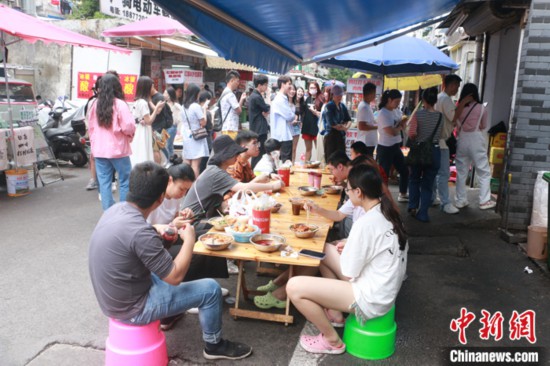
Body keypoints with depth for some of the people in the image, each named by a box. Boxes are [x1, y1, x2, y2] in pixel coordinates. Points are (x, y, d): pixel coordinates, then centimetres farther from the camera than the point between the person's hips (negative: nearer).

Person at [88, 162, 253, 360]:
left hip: (114, 297, 9)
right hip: (132, 308, -8)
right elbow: (175, 277, -22)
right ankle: (214, 345, 19)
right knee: (211, 289, -2)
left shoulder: (116, 209, -6)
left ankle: (171, 314, 41)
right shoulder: (139, 231, -32)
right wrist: (189, 239, -10)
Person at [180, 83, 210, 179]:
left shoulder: (183, 106, 8)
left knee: (187, 165, 9)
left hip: (186, 137, 7)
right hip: (196, 138, -7)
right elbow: (203, 122, -11)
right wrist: (204, 110, 2)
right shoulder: (196, 106, -13)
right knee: (195, 164, -6)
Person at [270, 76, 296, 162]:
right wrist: (294, 117, 4)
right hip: (283, 136, -10)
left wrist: (292, 118, -2)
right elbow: (290, 116, -18)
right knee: (286, 161, -6)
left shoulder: (283, 98, 16)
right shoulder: (280, 100, -17)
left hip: (286, 135, 10)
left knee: (288, 160, 14)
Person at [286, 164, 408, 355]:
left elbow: (348, 274, -18)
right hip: (384, 289, 9)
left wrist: (346, 252, 1)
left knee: (294, 286, -14)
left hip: (370, 299, -9)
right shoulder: (387, 212, 0)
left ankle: (332, 341, 7)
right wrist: (350, 247, 4)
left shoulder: (366, 223, -27)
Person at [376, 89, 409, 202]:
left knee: (405, 170, 18)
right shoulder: (383, 114, -18)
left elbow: (403, 127, 11)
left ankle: (402, 195, 35)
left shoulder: (396, 111, 7)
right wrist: (400, 126, -3)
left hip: (396, 147, 9)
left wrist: (403, 122, -12)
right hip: (385, 148, -9)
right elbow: (392, 132, -23)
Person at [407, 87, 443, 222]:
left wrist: (415, 140, 2)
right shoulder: (440, 116, -2)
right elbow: (441, 134, -2)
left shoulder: (418, 114, -10)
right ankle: (423, 213, 9)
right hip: (434, 151, 1)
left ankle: (413, 206, 21)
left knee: (414, 179, 22)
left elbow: (411, 133, -18)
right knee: (428, 183, 8)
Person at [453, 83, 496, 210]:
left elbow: (455, 124, 5)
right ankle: (484, 201, 9)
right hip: (476, 141, -2)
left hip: (462, 141, 3)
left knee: (461, 172, 10)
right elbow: (484, 126, 5)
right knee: (484, 172, 7)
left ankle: (460, 200, 13)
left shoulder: (458, 107, -2)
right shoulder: (481, 108, -5)